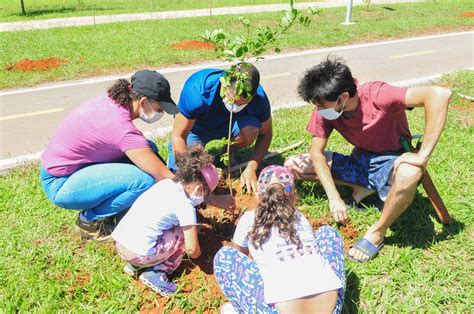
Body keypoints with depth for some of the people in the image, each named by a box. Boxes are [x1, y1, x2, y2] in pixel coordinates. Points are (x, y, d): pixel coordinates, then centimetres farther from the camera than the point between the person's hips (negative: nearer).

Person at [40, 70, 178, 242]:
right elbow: (164, 176, -24)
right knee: (144, 179, -25)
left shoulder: (113, 101, -5)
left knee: (148, 149, -1)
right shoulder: (122, 127, -30)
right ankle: (90, 220, -2)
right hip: (60, 185, -9)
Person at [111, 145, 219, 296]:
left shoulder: (165, 183, 9)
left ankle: (134, 265, 19)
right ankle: (157, 273, 1)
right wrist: (196, 253, 16)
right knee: (184, 233, 5)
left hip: (119, 243, 8)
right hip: (140, 254, -8)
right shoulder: (186, 206, -11)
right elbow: (192, 250, -8)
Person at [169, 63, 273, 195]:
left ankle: (227, 152, 1)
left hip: (227, 125, 2)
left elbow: (265, 134, -11)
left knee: (251, 131, -32)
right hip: (195, 128, -2)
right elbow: (178, 136, -30)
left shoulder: (259, 98, -29)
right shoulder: (198, 90, -38)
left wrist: (251, 169, -22)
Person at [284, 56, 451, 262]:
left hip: (392, 162, -5)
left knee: (409, 174, -43)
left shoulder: (376, 95, -29)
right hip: (359, 162, 5)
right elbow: (317, 153, -10)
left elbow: (440, 94, -39)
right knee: (293, 165, -8)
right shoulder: (324, 110, -13)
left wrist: (423, 156, -38)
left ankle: (376, 234, -18)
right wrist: (334, 198, -21)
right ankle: (363, 187, -1)